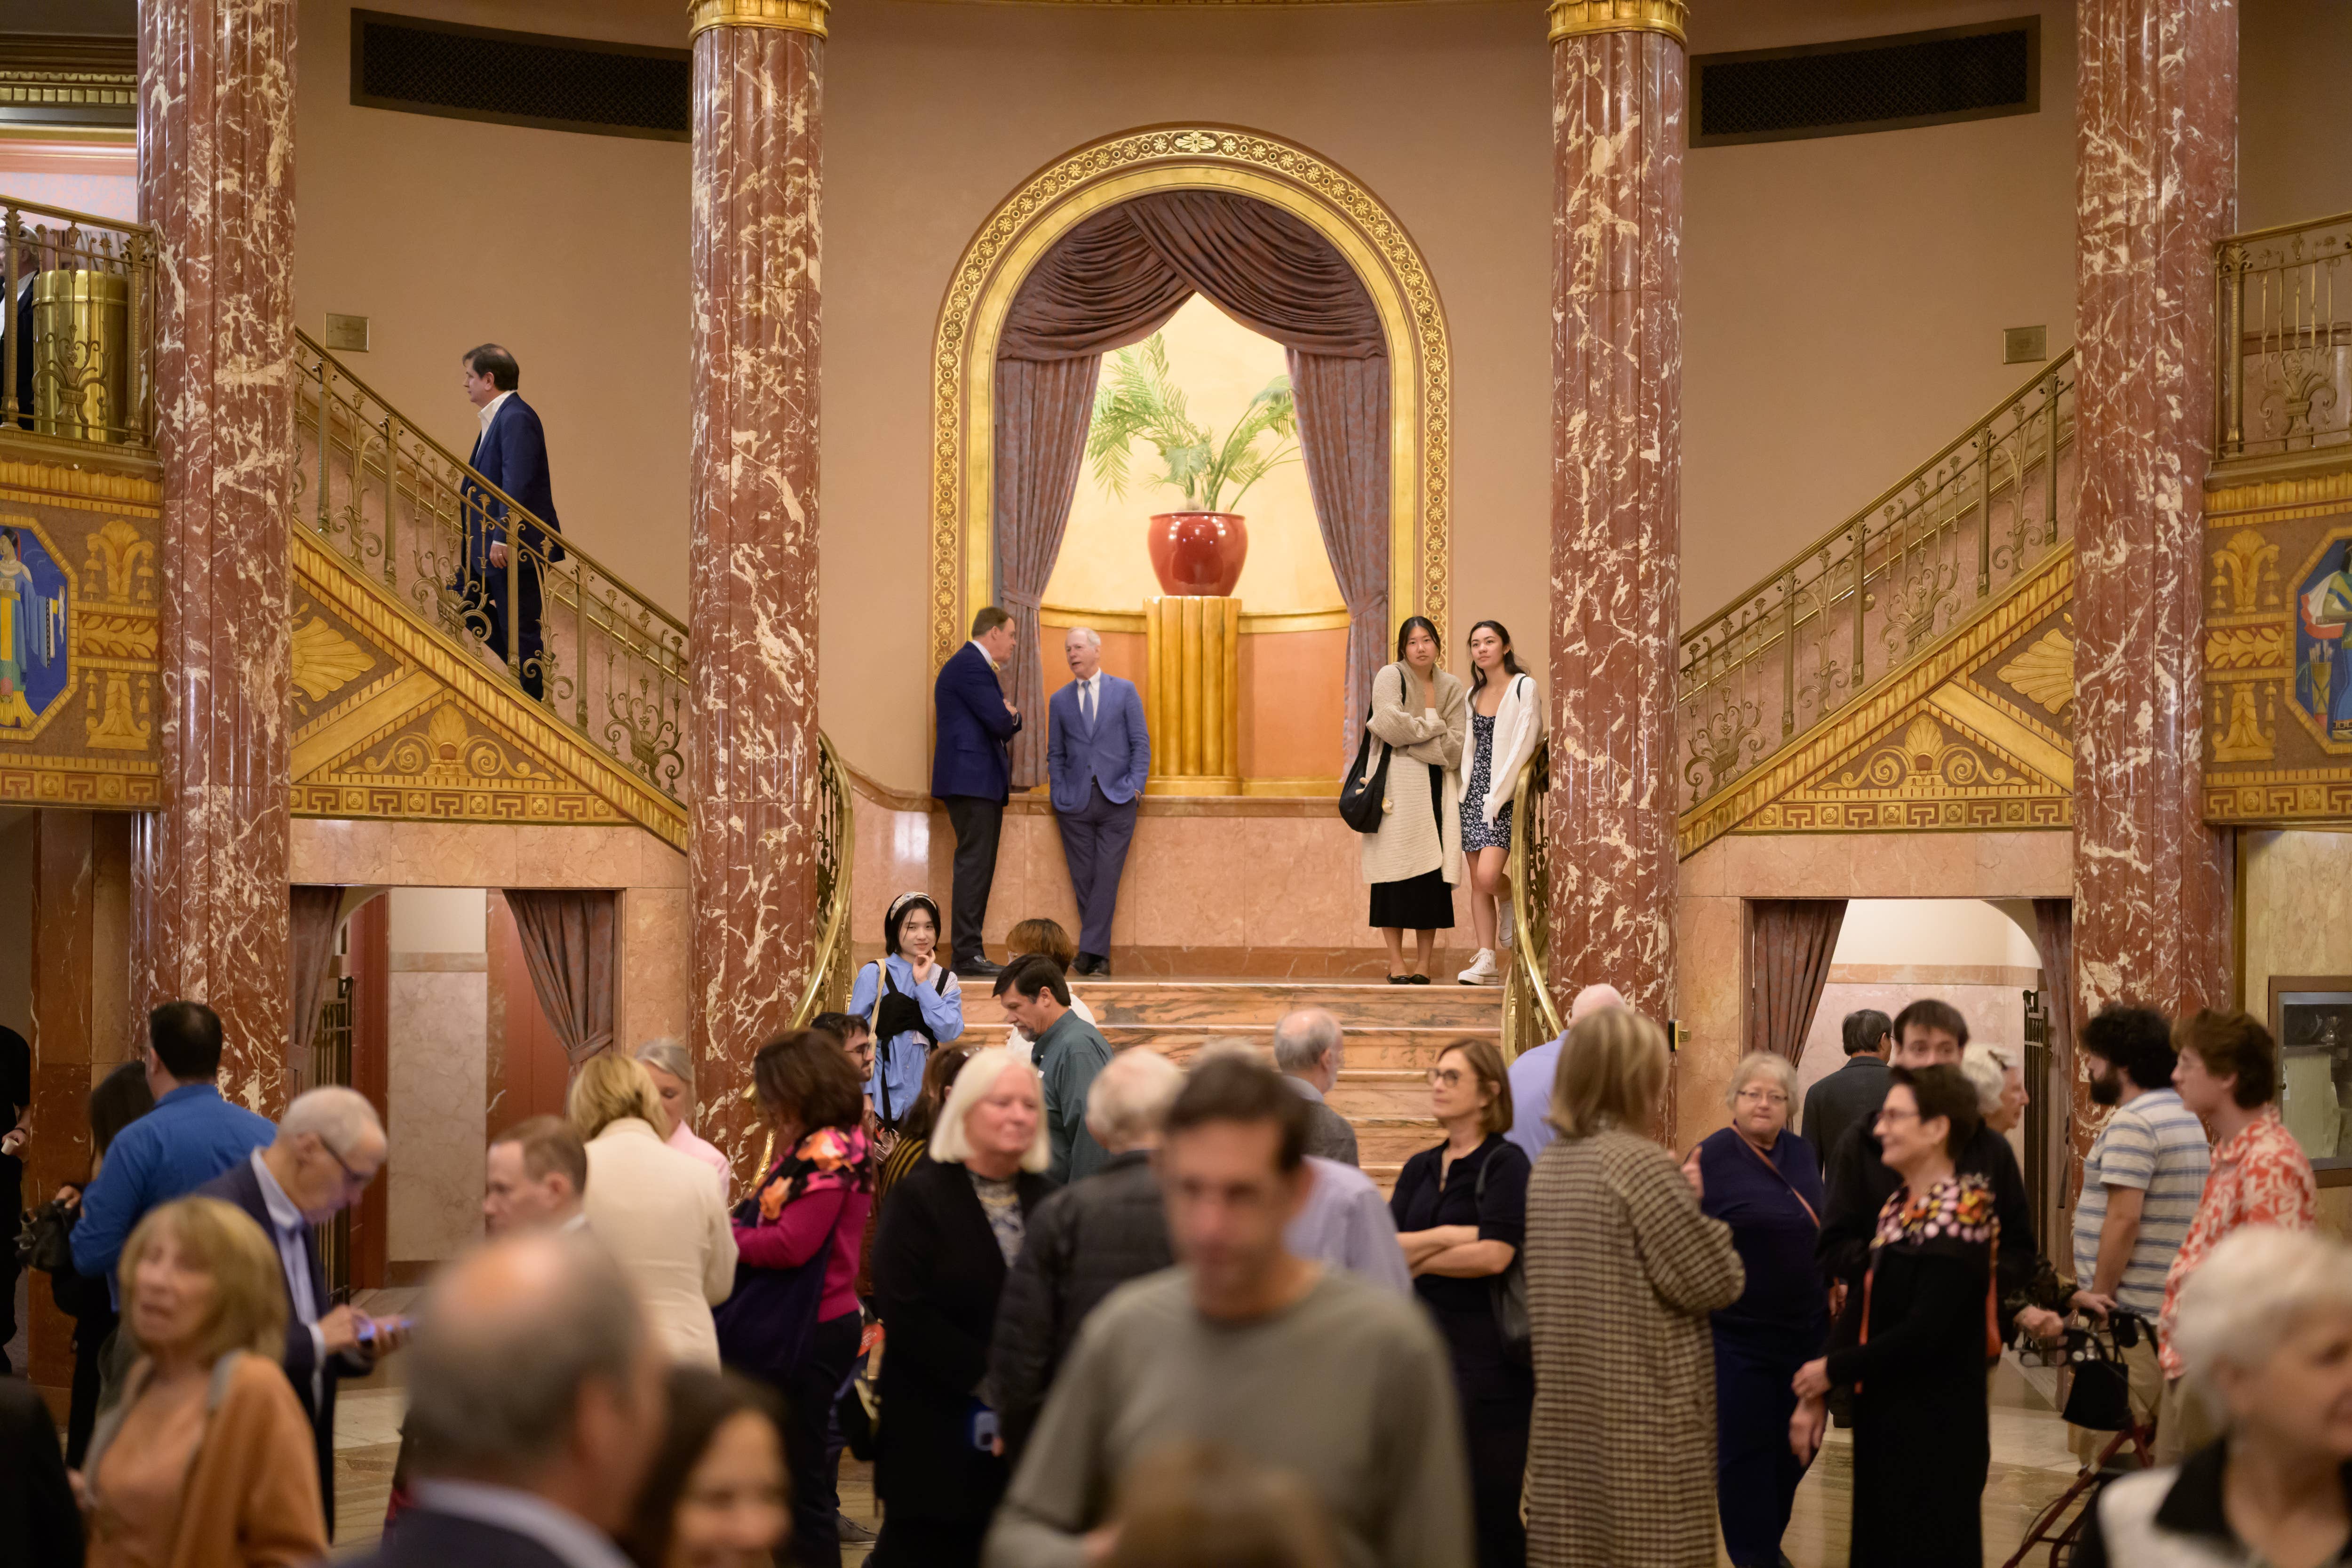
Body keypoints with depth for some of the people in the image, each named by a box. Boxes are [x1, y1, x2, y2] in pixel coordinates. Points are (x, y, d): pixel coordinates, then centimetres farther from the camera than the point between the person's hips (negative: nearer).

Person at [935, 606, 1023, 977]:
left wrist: (1009, 715, 2)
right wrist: (1011, 715, 3)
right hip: (973, 781, -11)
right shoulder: (972, 667, -12)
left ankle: (967, 955, 12)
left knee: (977, 867, 10)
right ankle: (967, 954, -14)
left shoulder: (971, 665, 23)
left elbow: (1005, 723, 24)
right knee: (974, 864, -12)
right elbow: (1001, 722, -19)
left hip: (978, 783, 11)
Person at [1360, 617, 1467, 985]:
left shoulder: (1451, 688, 11)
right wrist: (1434, 725, -4)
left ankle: (1424, 963, 2)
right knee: (1397, 871, -6)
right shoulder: (1391, 677, 1)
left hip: (1434, 787, 3)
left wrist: (1410, 734, -8)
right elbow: (1391, 724, -16)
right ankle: (1396, 962, -2)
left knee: (1433, 876, -2)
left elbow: (1454, 751, 2)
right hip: (1397, 785, -3)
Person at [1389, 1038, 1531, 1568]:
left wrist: (1418, 1257, -5)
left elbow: (1494, 1255, -19)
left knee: (1489, 1511, -4)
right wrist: (1454, 1236, -12)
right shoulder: (1420, 1169, 13)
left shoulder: (1504, 1163, -6)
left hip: (1487, 1355, -7)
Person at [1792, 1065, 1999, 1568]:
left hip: (1934, 1435, -8)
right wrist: (1817, 1398, 2)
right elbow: (1861, 1307, 10)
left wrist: (1833, 1370, -12)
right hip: (1885, 1423, 8)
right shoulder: (1897, 1206, 10)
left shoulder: (1960, 1216, -17)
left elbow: (1923, 1334, -23)